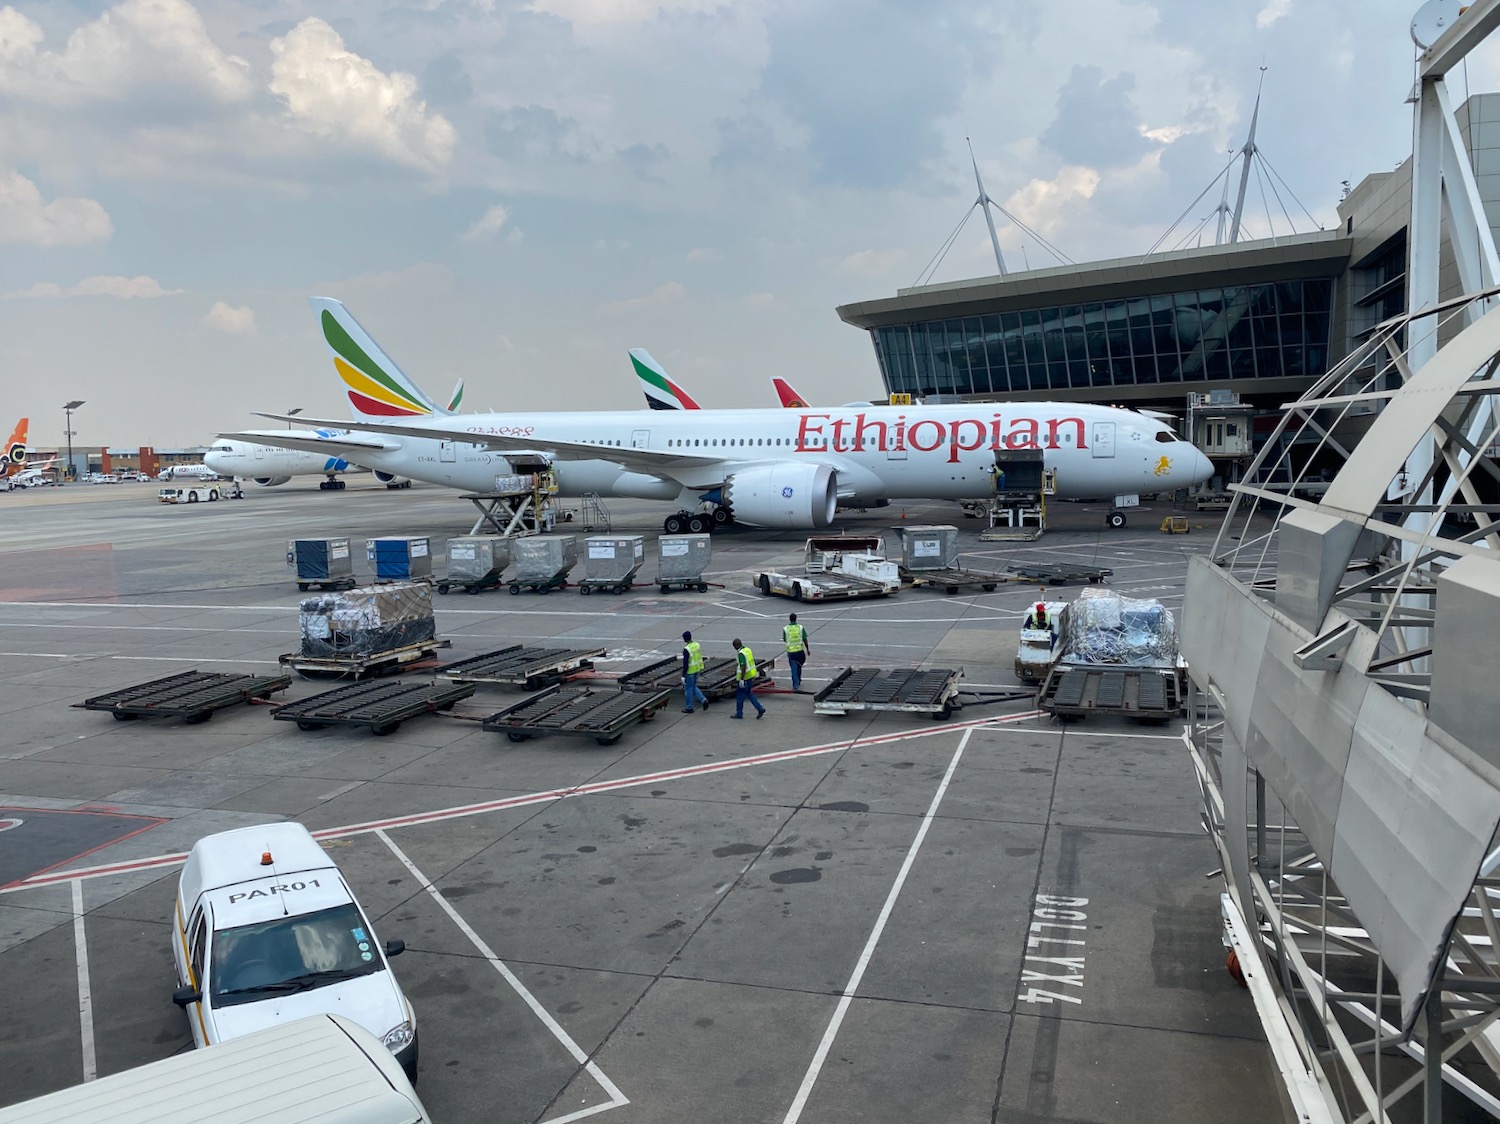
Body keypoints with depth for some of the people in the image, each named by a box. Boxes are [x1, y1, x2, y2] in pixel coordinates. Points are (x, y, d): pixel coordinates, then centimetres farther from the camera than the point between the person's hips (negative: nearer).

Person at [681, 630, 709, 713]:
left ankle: (689, 708, 18)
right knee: (693, 687, 22)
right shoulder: (697, 645, 1)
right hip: (697, 669, 8)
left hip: (689, 671, -8)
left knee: (688, 689, 8)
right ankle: (703, 700, 6)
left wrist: (683, 676, -17)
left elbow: (685, 663, -22)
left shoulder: (686, 649, -24)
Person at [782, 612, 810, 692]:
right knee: (799, 667, 22)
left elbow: (784, 640, 5)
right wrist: (808, 649, 8)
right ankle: (798, 681, 35)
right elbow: (805, 640, -3)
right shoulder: (801, 627, -6)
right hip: (800, 650, 1)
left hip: (790, 651, -1)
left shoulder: (785, 629, -7)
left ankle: (796, 685, -5)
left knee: (794, 669, 2)